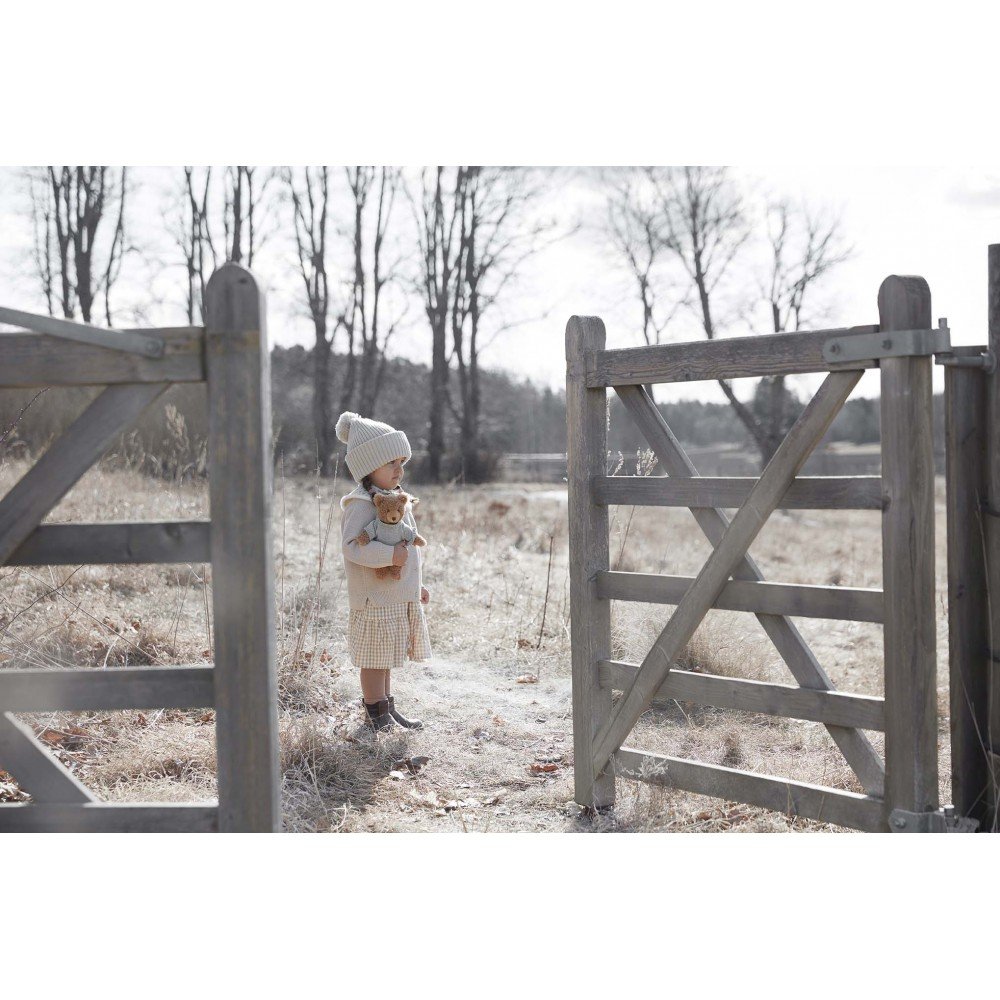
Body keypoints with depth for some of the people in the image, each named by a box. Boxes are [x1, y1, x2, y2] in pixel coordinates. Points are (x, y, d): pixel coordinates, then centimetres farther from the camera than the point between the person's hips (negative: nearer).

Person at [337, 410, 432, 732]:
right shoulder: (361, 504, -16)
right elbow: (352, 547, -26)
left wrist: (416, 585, 25)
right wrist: (390, 555, -31)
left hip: (401, 596, 9)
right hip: (375, 600, -9)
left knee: (387, 656, 18)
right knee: (375, 658, 1)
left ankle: (387, 707, 29)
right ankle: (376, 713, 12)